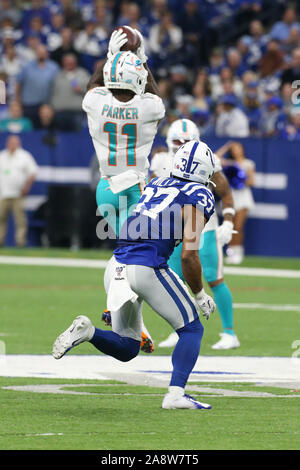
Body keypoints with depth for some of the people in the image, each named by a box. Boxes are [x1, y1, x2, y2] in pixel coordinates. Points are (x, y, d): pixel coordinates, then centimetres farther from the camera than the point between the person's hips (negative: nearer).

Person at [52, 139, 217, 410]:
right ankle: (176, 394, -6)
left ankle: (87, 331, -10)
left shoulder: (156, 185, 19)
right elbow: (189, 256, -7)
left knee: (126, 349, 17)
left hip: (117, 266, 7)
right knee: (192, 329, 10)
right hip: (147, 268, -7)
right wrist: (200, 296, 4)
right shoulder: (197, 197, -2)